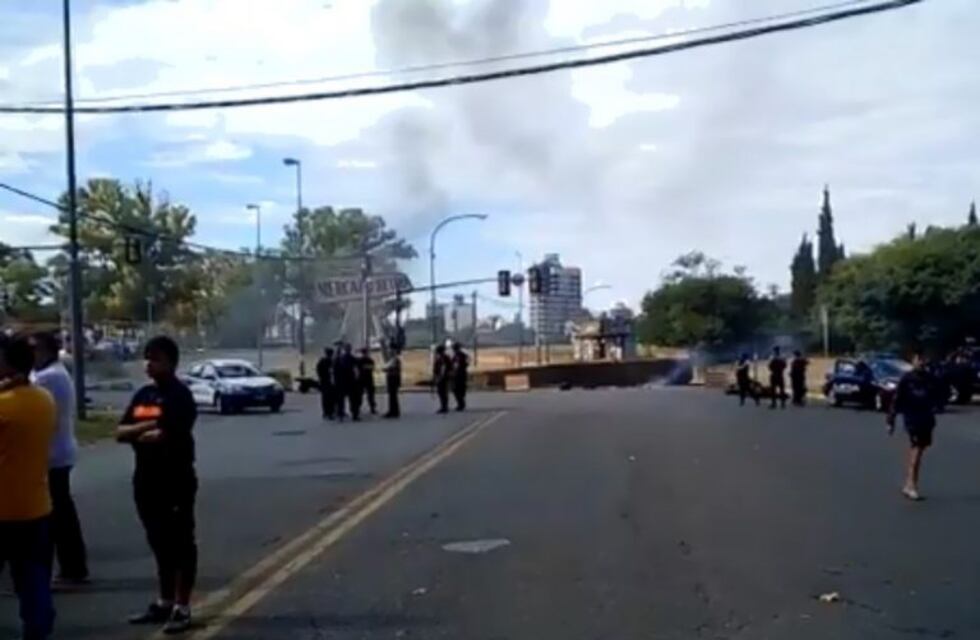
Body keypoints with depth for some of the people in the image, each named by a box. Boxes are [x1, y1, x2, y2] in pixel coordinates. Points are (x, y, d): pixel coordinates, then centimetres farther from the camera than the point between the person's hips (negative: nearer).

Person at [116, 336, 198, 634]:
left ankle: (182, 608, 5)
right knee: (160, 544, 17)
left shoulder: (179, 396, -12)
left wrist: (137, 435, -2)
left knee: (180, 545, 0)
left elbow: (165, 436, -22)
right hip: (146, 480, 8)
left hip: (176, 481, -8)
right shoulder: (143, 395, 12)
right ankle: (164, 603, 27)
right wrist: (148, 427, -13)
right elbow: (120, 433, 5)